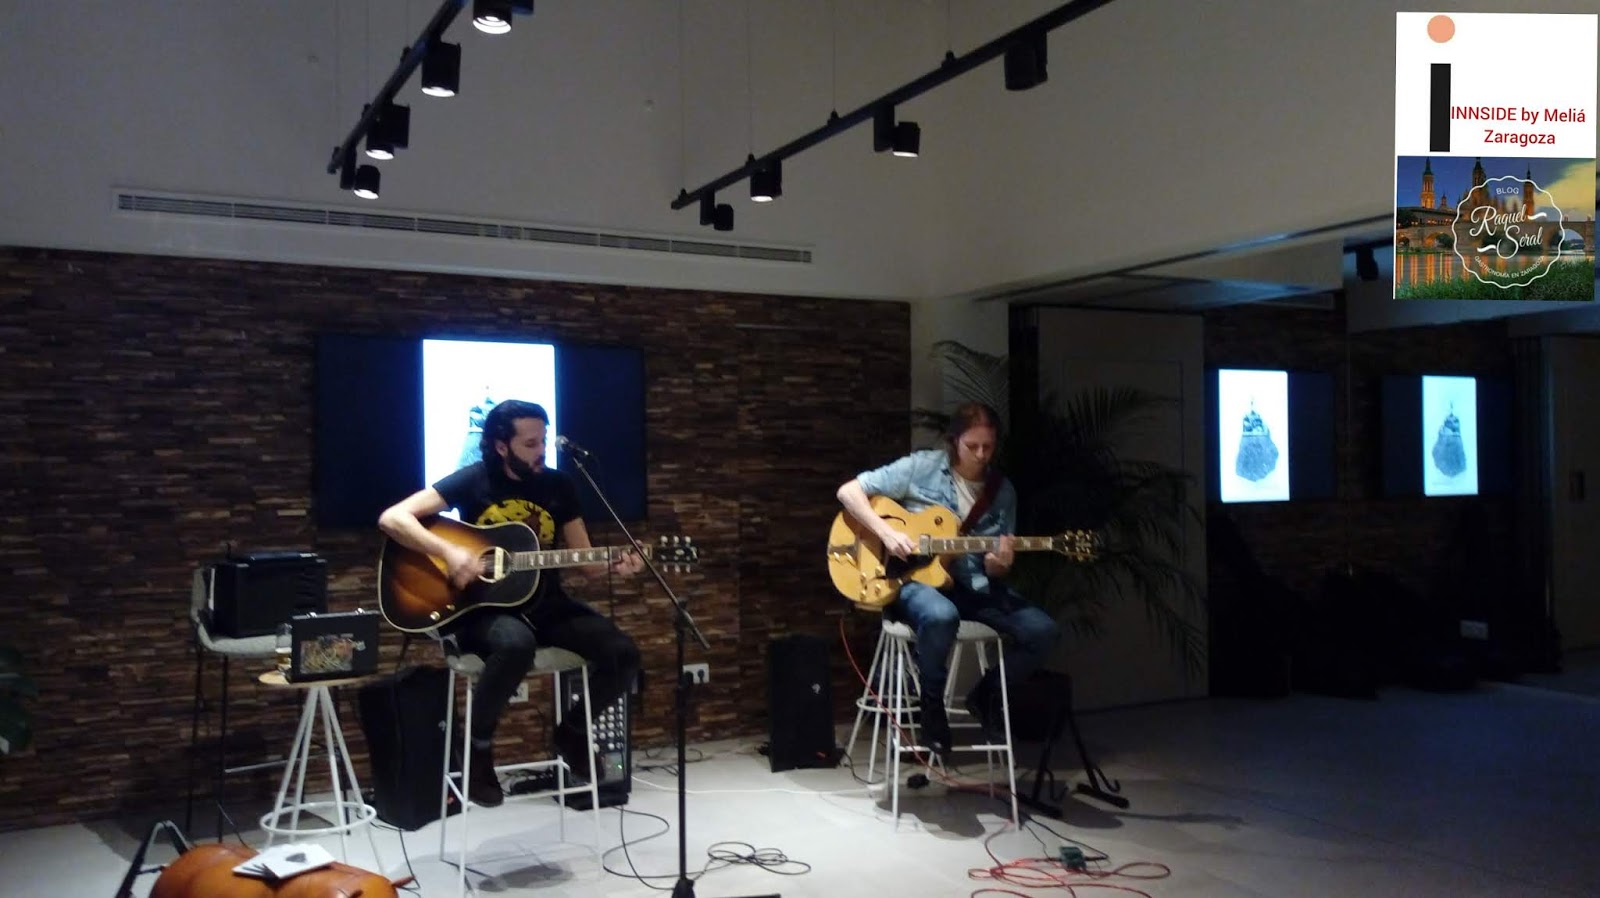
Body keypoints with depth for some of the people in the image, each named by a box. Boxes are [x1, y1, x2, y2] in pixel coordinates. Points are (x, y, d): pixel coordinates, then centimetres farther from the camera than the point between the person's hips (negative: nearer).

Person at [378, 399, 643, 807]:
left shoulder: (559, 486, 5)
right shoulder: (474, 480, -6)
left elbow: (585, 562, 8)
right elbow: (392, 518, -14)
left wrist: (615, 564, -14)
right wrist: (449, 552, -26)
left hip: (545, 604, 4)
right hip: (483, 607, -4)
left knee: (624, 654, -16)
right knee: (516, 645, -40)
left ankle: (572, 730, 14)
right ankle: (478, 746, -12)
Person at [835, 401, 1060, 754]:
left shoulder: (1003, 491, 5)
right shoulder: (920, 467, -6)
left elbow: (993, 570, 8)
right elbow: (848, 491, -7)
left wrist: (998, 564, -18)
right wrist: (887, 533, -19)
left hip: (972, 586, 5)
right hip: (914, 578, -4)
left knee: (1043, 631, -15)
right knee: (941, 616, -40)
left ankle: (987, 693, 12)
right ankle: (933, 700, -11)